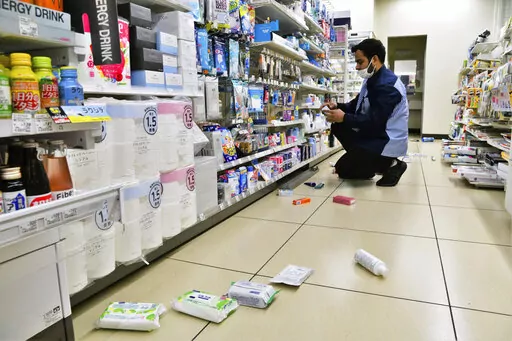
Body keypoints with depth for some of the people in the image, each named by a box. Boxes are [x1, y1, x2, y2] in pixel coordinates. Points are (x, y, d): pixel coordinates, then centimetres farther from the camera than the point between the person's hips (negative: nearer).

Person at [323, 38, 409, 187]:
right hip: (374, 134, 10)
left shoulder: (387, 85, -24)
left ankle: (390, 165, 3)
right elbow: (356, 105, 13)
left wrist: (344, 117, -26)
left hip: (387, 142, -10)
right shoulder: (372, 80, 8)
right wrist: (337, 107, -5)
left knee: (343, 169, -8)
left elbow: (374, 122, -27)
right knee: (338, 127, 5)